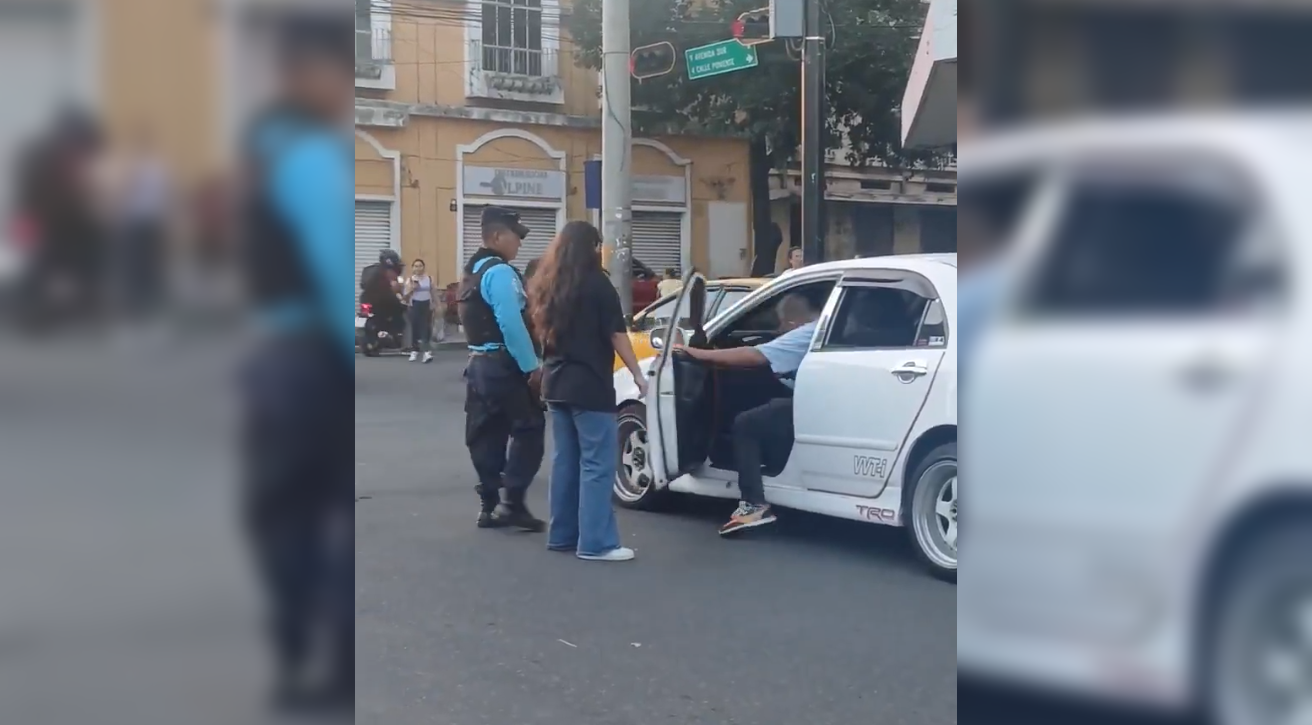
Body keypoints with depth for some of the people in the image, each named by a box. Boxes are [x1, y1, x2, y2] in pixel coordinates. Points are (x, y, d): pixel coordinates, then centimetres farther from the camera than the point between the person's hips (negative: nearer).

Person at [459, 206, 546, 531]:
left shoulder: (473, 271, 17)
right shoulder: (500, 272, -15)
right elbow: (511, 324, -23)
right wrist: (531, 366, -20)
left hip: (479, 363, 10)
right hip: (503, 365, -10)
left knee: (486, 436, 9)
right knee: (529, 430, -4)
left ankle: (490, 504, 13)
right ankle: (511, 501, -8)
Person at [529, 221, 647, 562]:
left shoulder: (547, 284, 10)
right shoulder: (596, 283, -10)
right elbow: (617, 334, -10)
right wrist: (637, 373, -3)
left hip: (556, 383, 8)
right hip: (590, 385, -8)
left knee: (565, 459, 12)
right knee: (597, 463, -6)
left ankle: (562, 535, 16)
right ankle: (595, 542, -8)